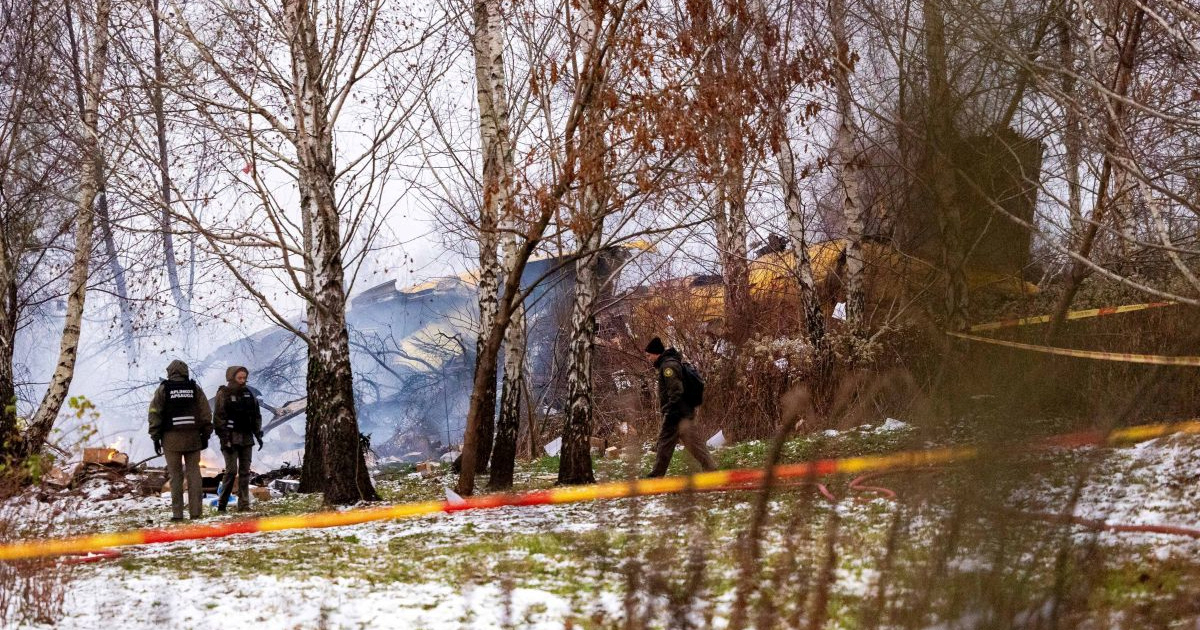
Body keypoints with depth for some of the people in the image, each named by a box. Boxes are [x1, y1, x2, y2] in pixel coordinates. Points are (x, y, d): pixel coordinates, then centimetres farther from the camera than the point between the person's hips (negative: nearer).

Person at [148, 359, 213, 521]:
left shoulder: (163, 389, 1)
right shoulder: (195, 388, 6)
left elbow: (155, 415, -2)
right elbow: (206, 414, 4)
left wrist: (155, 438, 2)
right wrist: (205, 435, 9)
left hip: (172, 438, -1)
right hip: (193, 437, 1)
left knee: (175, 475, 2)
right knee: (193, 473, 5)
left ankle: (177, 512, 0)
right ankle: (195, 511, 1)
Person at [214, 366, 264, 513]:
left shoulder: (248, 393, 12)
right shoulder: (223, 394, -5)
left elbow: (256, 415, 17)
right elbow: (220, 418, -10)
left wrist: (258, 435, 9)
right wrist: (224, 439, -16)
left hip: (246, 438, 5)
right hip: (231, 438, -5)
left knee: (245, 471, 4)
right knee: (231, 470, -10)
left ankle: (244, 504, 6)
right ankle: (222, 503, -2)